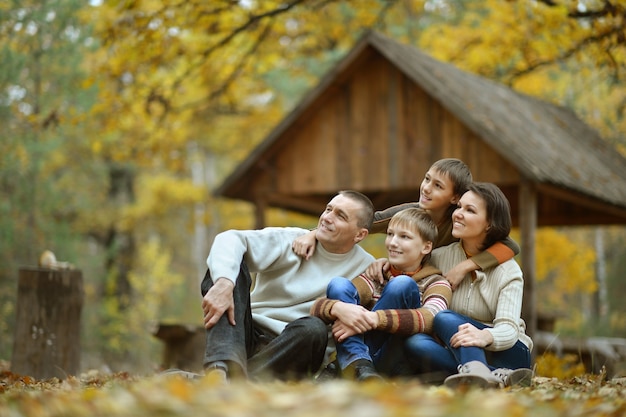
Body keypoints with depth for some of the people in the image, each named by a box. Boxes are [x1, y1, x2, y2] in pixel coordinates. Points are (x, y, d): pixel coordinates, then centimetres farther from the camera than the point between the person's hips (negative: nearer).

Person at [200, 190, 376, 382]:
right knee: (232, 264, -23)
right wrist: (223, 282, -35)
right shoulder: (290, 240, 1)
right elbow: (230, 239, -14)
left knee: (314, 328, -33)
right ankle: (221, 366, -45)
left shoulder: (366, 267, 7)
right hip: (247, 335, 1)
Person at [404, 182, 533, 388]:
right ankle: (498, 377, -45)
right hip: (457, 354, 3)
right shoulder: (438, 258, 5)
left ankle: (476, 371, -57)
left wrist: (485, 337, -41)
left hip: (507, 355, -3)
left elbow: (508, 329, -17)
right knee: (414, 343, -30)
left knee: (444, 318, -29)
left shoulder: (508, 270, -4)